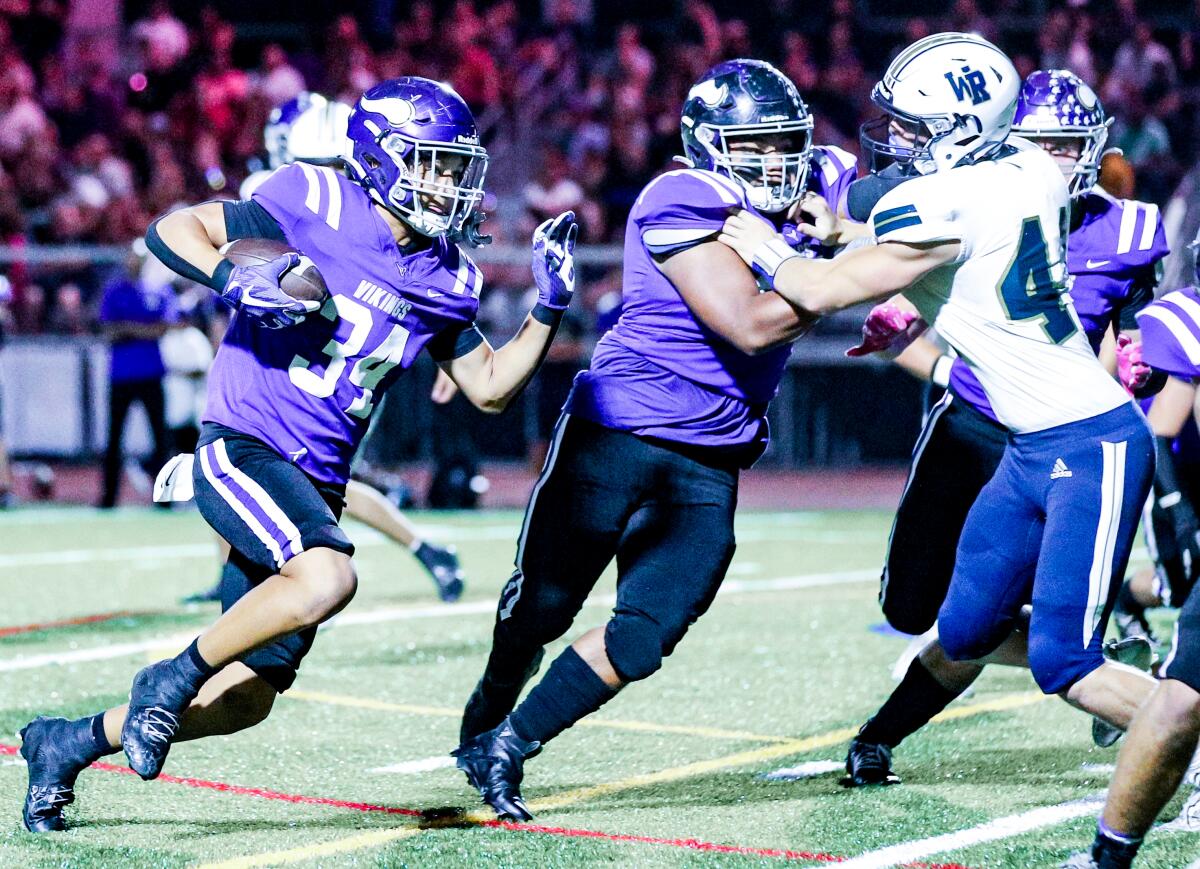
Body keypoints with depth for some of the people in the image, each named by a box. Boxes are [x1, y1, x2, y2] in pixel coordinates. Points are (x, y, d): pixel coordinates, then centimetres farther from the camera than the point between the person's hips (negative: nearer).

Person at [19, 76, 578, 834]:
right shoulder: (316, 208, -7)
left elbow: (490, 388, 18)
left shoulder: (444, 281, 10)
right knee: (327, 577, -35)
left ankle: (70, 741, 26)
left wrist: (550, 309, 8)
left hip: (317, 483, 7)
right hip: (243, 449, -7)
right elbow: (171, 230, -5)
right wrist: (233, 280, -22)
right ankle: (174, 679, -11)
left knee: (245, 700, 6)